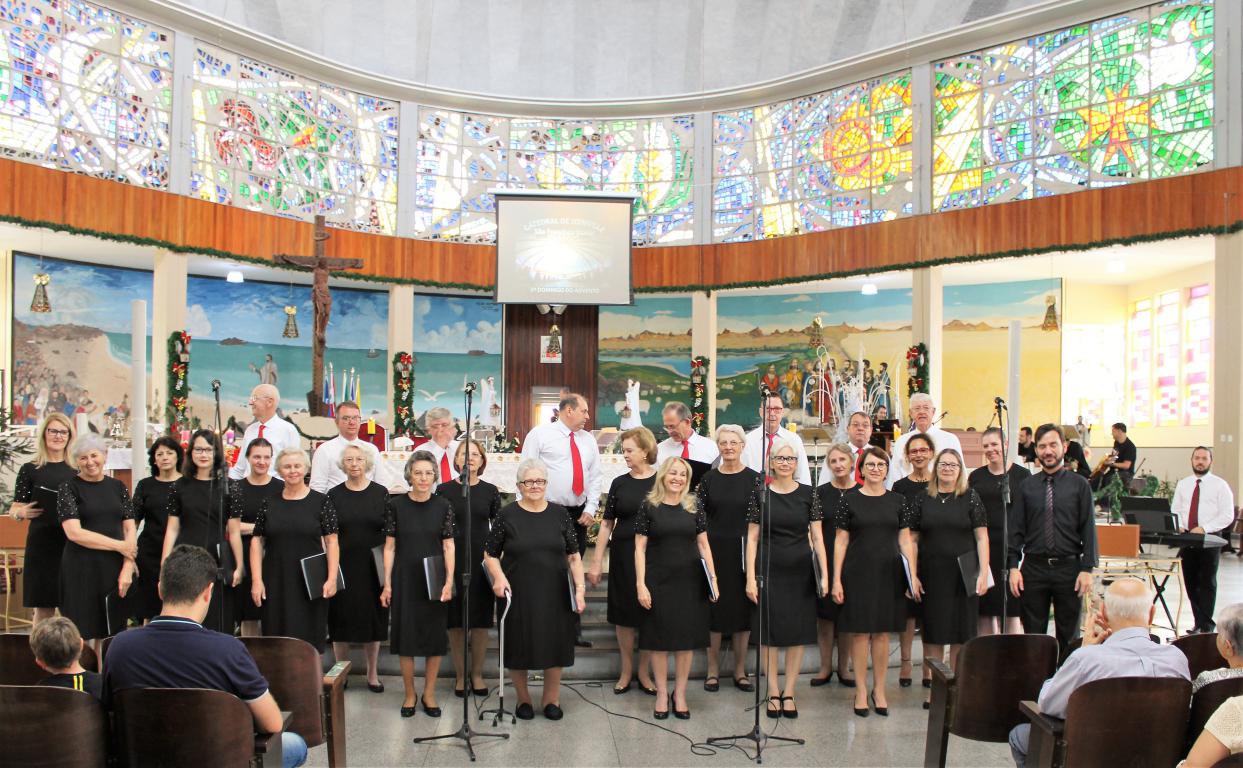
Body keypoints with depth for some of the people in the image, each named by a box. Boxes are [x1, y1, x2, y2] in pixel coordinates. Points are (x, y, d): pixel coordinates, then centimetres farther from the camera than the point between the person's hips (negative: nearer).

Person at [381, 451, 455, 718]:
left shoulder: (443, 506, 0)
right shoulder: (396, 505, -2)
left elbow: (449, 547, 1)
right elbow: (389, 546, 1)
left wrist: (449, 581, -7)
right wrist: (387, 584, -2)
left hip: (434, 581, 1)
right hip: (404, 580, -1)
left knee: (436, 636, 5)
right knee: (405, 636, 5)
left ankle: (429, 693, 21)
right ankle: (409, 695, 20)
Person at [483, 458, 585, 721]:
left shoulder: (560, 514, 2)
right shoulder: (507, 516, -3)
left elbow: (573, 555, 5)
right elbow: (490, 554, 1)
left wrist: (580, 586, -4)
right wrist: (499, 577, -16)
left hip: (554, 594, 1)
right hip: (518, 593, -1)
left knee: (555, 646, 7)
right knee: (518, 647, 7)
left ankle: (551, 698, 29)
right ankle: (523, 698, 30)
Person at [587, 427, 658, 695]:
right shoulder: (620, 483, 4)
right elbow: (607, 524, 6)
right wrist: (597, 562, 2)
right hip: (623, 555, 2)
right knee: (623, 614, 7)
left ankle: (644, 672, 21)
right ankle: (626, 670, 23)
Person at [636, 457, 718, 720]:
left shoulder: (694, 506, 5)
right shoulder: (649, 506, -1)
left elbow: (703, 544, 9)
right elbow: (639, 548, -2)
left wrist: (713, 577, 2)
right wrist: (640, 584, -8)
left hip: (689, 581, 2)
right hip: (658, 581, -2)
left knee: (686, 638, 7)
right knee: (659, 638, 4)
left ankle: (680, 694, 20)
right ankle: (662, 694, 19)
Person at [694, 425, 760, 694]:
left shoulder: (754, 479, 0)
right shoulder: (708, 479, 3)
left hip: (744, 552, 0)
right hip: (714, 550, 0)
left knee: (743, 608, 7)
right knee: (714, 608, 5)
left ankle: (740, 670, 20)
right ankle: (713, 669, 17)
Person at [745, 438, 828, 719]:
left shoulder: (808, 494, 3)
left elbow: (817, 536, 3)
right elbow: (752, 538, 0)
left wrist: (824, 574, -5)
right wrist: (750, 578, -6)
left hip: (800, 572, 1)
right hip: (769, 571, -1)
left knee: (798, 632, 5)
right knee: (770, 632, 3)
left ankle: (789, 693, 17)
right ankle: (773, 692, 16)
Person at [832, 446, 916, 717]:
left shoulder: (898, 500, 7)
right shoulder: (849, 499, 0)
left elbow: (905, 540, 8)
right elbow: (840, 542, -1)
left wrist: (913, 574, -1)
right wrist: (836, 579, -5)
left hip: (889, 573, 2)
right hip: (858, 573, -2)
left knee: (882, 632, 7)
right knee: (860, 632, 1)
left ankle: (879, 689, 20)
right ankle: (861, 690, 13)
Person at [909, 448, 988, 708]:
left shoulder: (970, 498, 2)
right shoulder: (923, 500, 5)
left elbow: (982, 537, -1)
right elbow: (913, 540, 6)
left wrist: (983, 574, -8)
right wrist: (913, 576, -1)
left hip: (963, 575, -1)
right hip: (931, 576, 1)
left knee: (961, 633, 5)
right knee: (933, 633, 4)